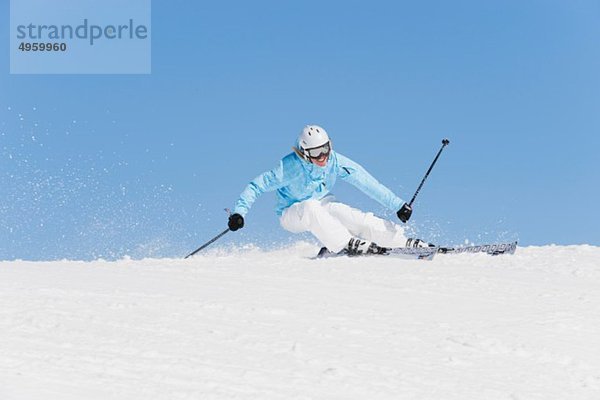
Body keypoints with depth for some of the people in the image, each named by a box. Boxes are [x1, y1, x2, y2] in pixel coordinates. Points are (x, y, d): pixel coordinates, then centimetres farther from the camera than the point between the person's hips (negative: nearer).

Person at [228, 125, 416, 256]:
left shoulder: (336, 162, -18)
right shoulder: (290, 167, -28)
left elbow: (367, 183, -15)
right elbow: (256, 186, -25)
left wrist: (397, 205, -15)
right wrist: (239, 212, -37)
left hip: (323, 206, 3)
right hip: (292, 214, -3)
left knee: (355, 218, -23)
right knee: (312, 208, -38)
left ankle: (404, 241, -20)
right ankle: (348, 245, -35)